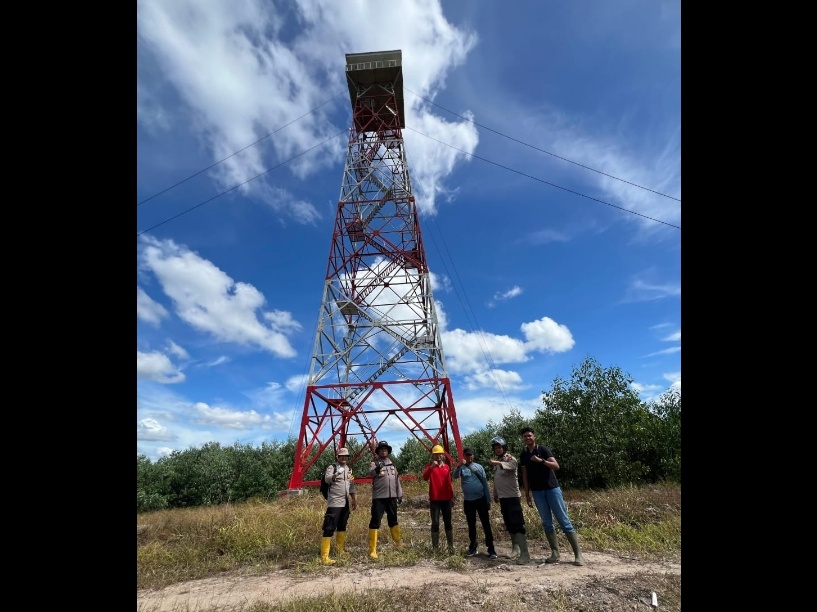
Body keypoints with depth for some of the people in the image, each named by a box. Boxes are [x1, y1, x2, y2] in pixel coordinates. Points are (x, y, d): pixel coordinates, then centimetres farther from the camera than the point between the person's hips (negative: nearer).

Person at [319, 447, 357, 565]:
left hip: (346, 503, 7)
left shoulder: (349, 469, 12)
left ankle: (340, 550, 33)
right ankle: (324, 557, -6)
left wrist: (354, 500, 19)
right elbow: (327, 479, -26)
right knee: (329, 528, -9)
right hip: (334, 503, -7)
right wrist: (336, 475, -45)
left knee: (342, 526, 18)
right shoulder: (331, 468, -7)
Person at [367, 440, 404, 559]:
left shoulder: (392, 464, 12)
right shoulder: (374, 463, -6)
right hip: (379, 497, -5)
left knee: (393, 520, 20)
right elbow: (370, 473, -28)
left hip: (392, 497, 5)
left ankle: (398, 543, 38)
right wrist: (377, 468, -50)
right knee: (375, 522, -7)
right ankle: (372, 549, 2)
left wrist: (400, 494, 14)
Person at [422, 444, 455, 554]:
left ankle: (451, 547, 19)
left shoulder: (447, 467, 8)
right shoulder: (430, 466, -2)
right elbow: (425, 478, -20)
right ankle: (435, 547, 8)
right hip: (434, 499, -3)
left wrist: (452, 495, 13)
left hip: (446, 499, 3)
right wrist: (431, 467, -34)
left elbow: (449, 482, 15)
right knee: (435, 523, 0)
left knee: (448, 523, 10)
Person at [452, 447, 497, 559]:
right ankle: (473, 548, 25)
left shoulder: (479, 467, 2)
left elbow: (485, 484, 5)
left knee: (486, 524, 2)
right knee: (471, 526, 11)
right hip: (468, 501, 0)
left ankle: (491, 548, 11)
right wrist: (459, 465, -37)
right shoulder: (461, 468, -1)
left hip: (481, 499, 0)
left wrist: (488, 500, 3)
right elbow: (454, 476, -21)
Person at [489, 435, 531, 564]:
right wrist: (495, 494, 21)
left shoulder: (510, 459, -14)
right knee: (509, 525, 15)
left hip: (512, 496, -8)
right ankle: (515, 548, 27)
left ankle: (524, 554, -6)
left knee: (518, 524, -10)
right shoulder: (496, 461, 10)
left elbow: (510, 465, -40)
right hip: (502, 497, 8)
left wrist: (498, 463, -58)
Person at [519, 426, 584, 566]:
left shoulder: (543, 449, -7)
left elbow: (556, 466, -16)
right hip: (537, 492, 4)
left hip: (552, 488, -4)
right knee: (547, 523, 8)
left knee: (564, 521, -1)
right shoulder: (523, 455, 6)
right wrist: (527, 494, 7)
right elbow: (525, 475, 10)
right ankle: (555, 553, 16)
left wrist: (541, 460, -29)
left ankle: (578, 554, 6)